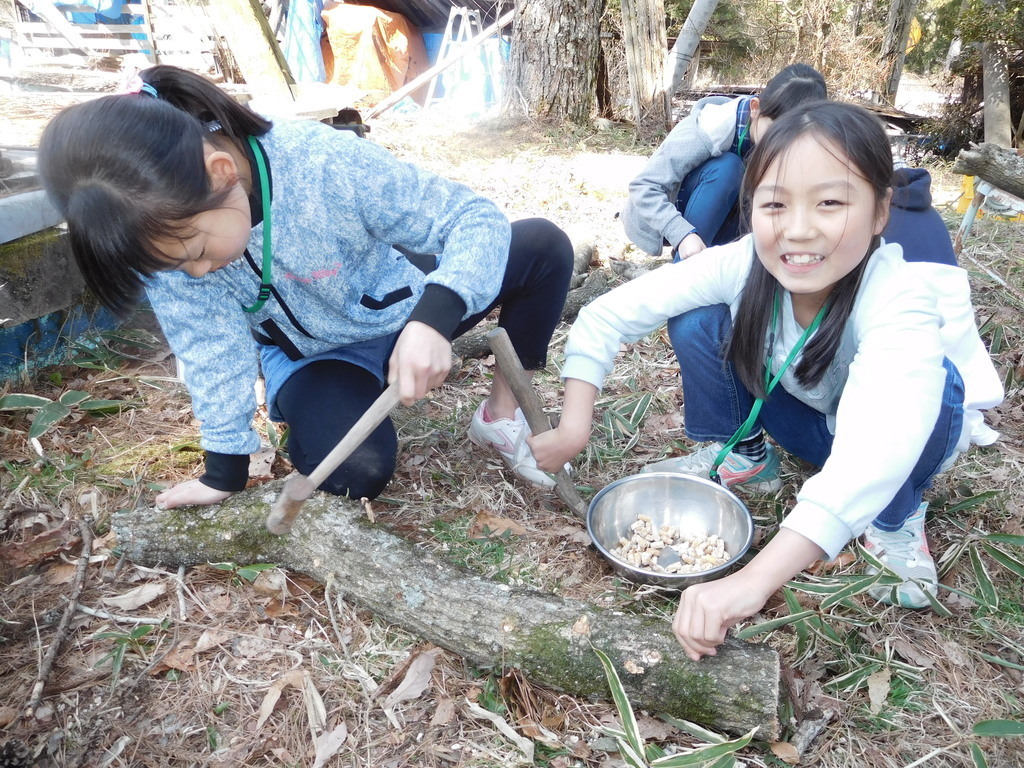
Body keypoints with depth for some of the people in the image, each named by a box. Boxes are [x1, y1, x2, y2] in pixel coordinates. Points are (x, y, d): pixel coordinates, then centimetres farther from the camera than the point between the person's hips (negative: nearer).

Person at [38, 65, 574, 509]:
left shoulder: (328, 163, -34)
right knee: (355, 473, -27)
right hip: (309, 355, 1)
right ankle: (308, 413, 10)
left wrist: (433, 317, -48)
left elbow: (476, 217, -32)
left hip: (402, 305, 0)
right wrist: (225, 472, -18)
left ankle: (501, 411, -1)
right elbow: (209, 349, -19)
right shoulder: (158, 223, -25)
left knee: (545, 247, -18)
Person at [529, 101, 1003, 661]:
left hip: (903, 440, -2)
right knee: (704, 320, -21)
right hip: (806, 420, 3)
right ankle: (740, 456, 3)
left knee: (924, 379, -37)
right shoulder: (745, 264, -29)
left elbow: (871, 455, -54)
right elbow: (608, 315, -24)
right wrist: (573, 430, -31)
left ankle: (894, 522, -7)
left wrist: (752, 582, -63)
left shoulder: (900, 300, -39)